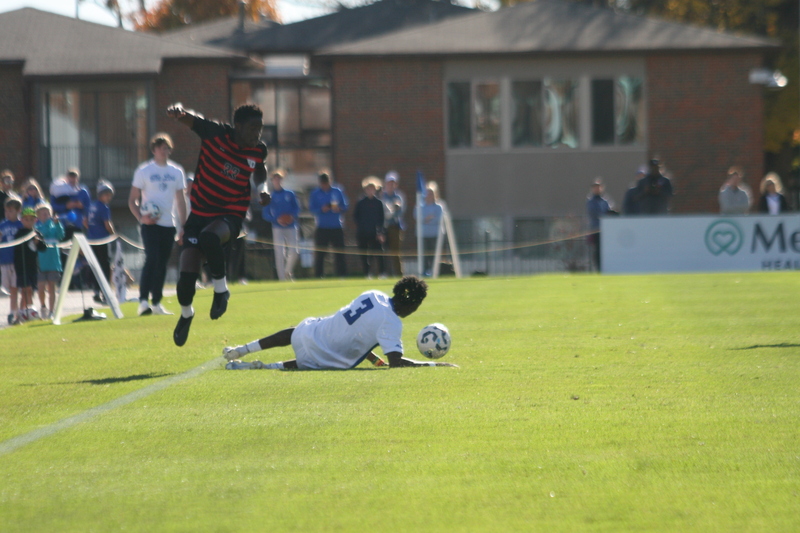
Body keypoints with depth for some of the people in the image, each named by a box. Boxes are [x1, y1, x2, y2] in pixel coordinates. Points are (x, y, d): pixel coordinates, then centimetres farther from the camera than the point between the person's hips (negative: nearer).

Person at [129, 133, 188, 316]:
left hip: (169, 225, 4)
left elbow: (181, 201, 15)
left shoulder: (177, 172, 11)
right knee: (152, 259, -18)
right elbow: (132, 200, 1)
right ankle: (143, 301, -19)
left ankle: (156, 303, 12)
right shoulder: (144, 171, 0)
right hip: (150, 224, -4)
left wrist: (183, 227, 9)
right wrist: (140, 217, -16)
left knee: (162, 263, 6)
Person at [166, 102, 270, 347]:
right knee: (186, 276, -6)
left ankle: (221, 289, -14)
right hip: (200, 212, 1)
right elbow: (190, 120, -24)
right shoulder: (215, 133, -12)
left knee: (209, 236, -38)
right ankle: (186, 313, 28)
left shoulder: (259, 150, -4)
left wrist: (263, 189, 3)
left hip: (231, 214, -1)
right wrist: (179, 111, -48)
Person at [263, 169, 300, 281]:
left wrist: (293, 216, -11)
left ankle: (288, 271, 23)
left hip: (291, 227, 2)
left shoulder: (289, 194, 10)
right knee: (279, 253, -8)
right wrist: (276, 220, -15)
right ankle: (282, 278, -5)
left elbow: (297, 208, 10)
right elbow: (265, 214, 2)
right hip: (278, 228, -2)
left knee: (293, 252, -3)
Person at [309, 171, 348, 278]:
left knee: (339, 253, -2)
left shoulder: (337, 192, 8)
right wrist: (321, 209, -19)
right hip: (321, 228, -1)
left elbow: (345, 206, 8)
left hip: (336, 228, 1)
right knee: (319, 253, -4)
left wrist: (339, 208, -15)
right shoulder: (315, 193, 4)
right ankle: (318, 276, 0)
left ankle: (342, 274, 1)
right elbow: (311, 208, 0)